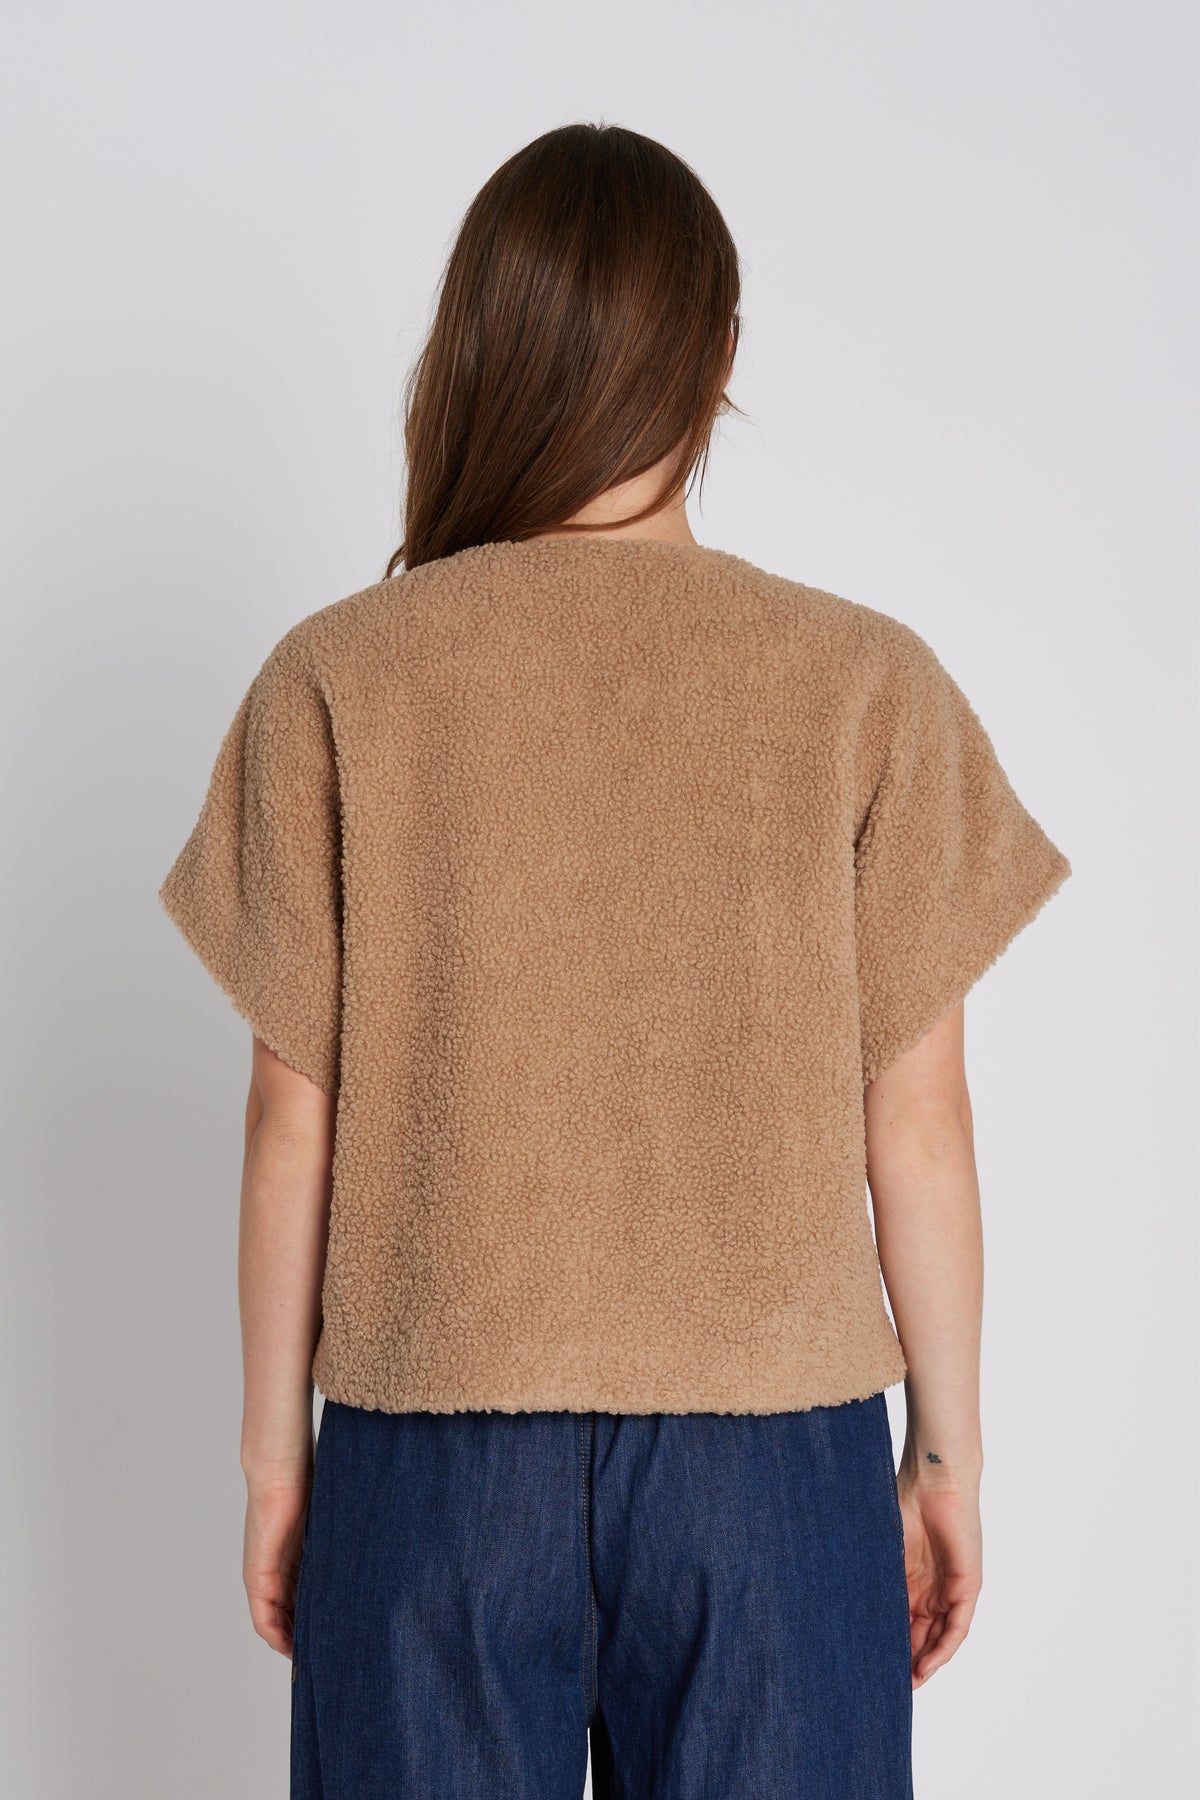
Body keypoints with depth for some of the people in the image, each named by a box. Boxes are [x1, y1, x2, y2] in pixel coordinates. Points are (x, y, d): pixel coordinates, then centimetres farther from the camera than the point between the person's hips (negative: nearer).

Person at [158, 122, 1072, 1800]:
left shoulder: (335, 684, -6)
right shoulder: (870, 686, -6)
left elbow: (294, 1122, -3)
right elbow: (915, 1121, -4)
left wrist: (276, 1453, 8)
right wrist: (948, 1452, 8)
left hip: (433, 1453, 1)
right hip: (772, 1457, 0)